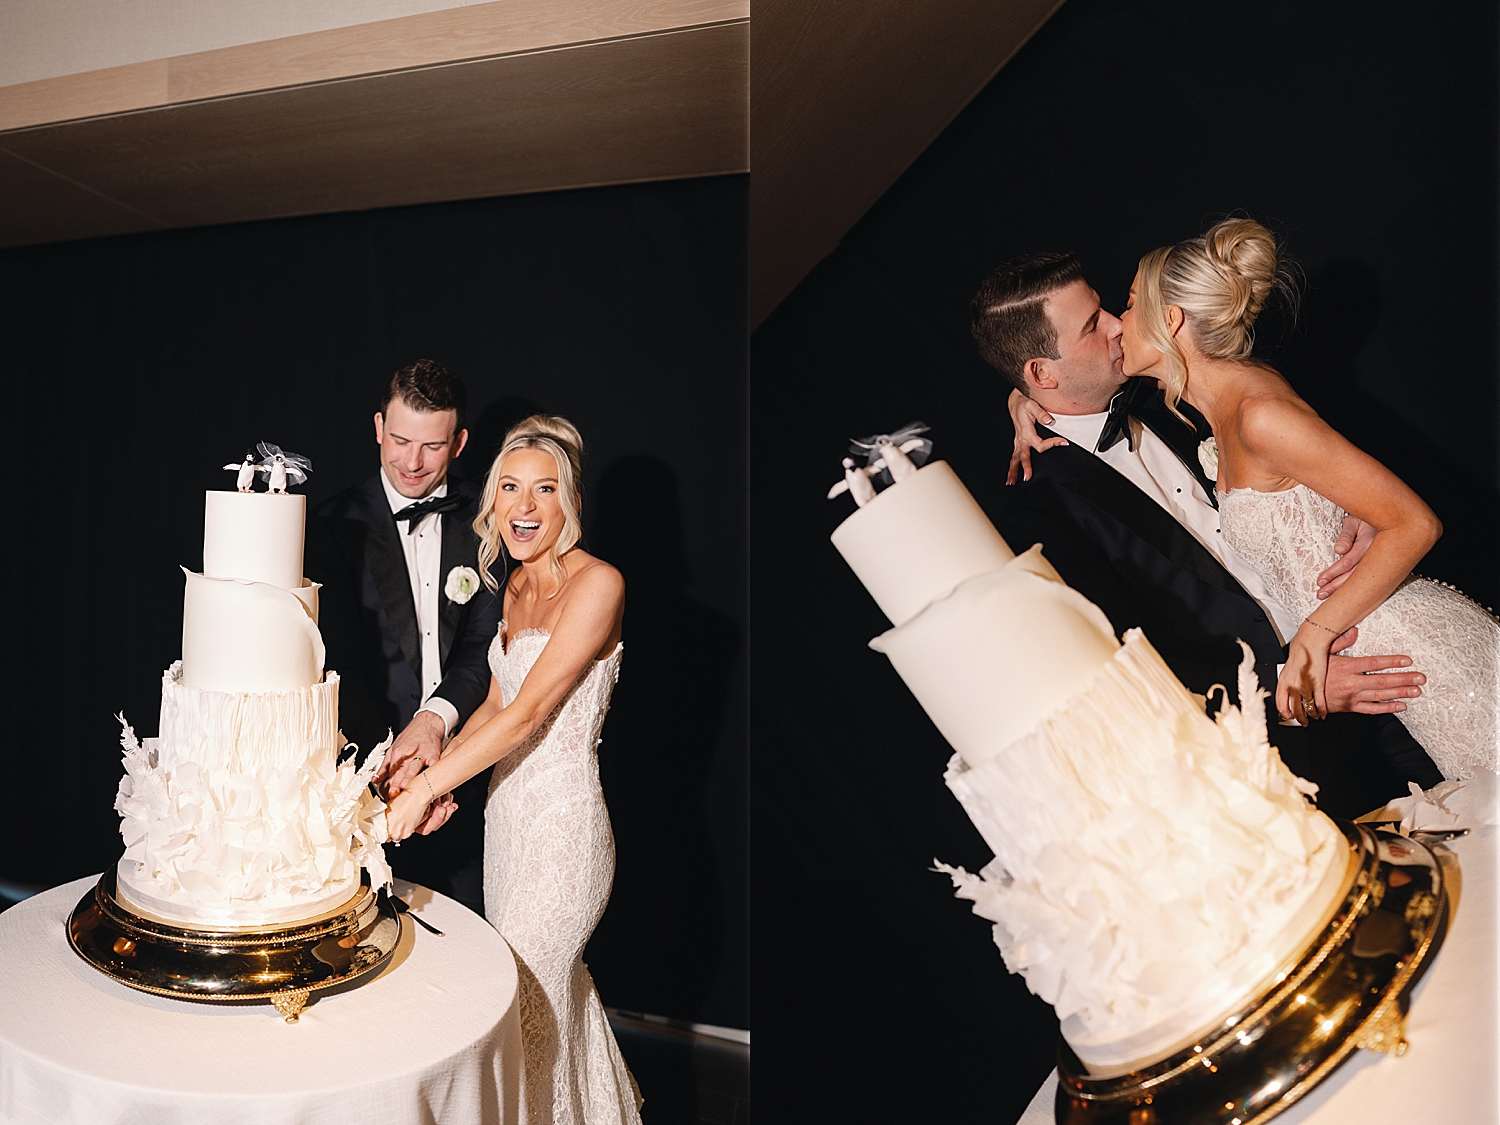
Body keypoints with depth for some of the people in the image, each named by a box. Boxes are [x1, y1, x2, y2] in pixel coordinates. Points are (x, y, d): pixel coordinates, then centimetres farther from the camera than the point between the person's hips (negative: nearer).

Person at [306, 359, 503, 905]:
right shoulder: (336, 524, -9)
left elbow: (484, 647, -3)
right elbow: (339, 664, -13)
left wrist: (436, 716, -20)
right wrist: (392, 755, -24)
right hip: (370, 763, -2)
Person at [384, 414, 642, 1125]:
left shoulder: (596, 583, -19)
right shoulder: (515, 585, 7)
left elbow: (529, 713, -22)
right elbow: (497, 702, 11)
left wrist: (427, 786, -18)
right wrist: (432, 769, -4)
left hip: (563, 824, -8)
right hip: (507, 809, 8)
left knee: (523, 1000, 8)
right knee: (551, 983, 24)